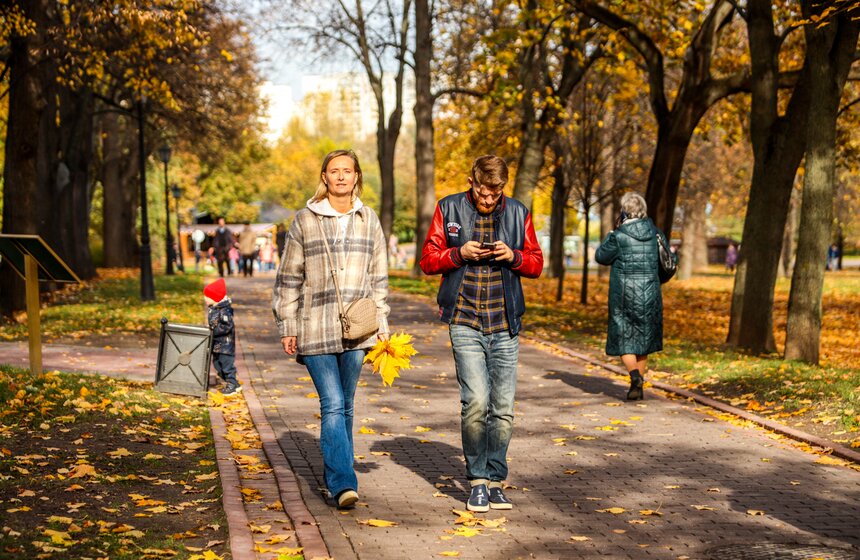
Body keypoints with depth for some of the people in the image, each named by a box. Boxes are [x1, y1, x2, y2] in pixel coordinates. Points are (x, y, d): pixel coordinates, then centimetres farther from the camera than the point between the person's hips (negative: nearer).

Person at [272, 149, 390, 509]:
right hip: (315, 328, -3)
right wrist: (286, 327, 1)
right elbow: (289, 277, 5)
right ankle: (343, 483, -13)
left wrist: (382, 327, 9)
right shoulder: (305, 220, 2)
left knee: (344, 406, 9)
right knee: (332, 405, -10)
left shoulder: (369, 221, 10)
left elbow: (378, 278, 14)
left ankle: (336, 477, 21)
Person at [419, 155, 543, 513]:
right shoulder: (449, 209, 4)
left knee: (503, 408, 4)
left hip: (505, 325, 2)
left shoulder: (518, 213, 8)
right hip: (465, 322, -2)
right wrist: (459, 254, -12)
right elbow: (428, 260, 5)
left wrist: (513, 256, -8)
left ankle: (495, 481, 18)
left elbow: (536, 264, 12)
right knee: (476, 401, -13)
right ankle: (477, 480, 3)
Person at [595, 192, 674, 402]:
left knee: (624, 339, 5)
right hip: (649, 294, 4)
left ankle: (634, 374, -21)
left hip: (624, 294, -4)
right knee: (643, 338, 15)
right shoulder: (655, 233, 1)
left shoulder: (619, 236, -12)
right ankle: (638, 387, 19)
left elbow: (601, 256, 2)